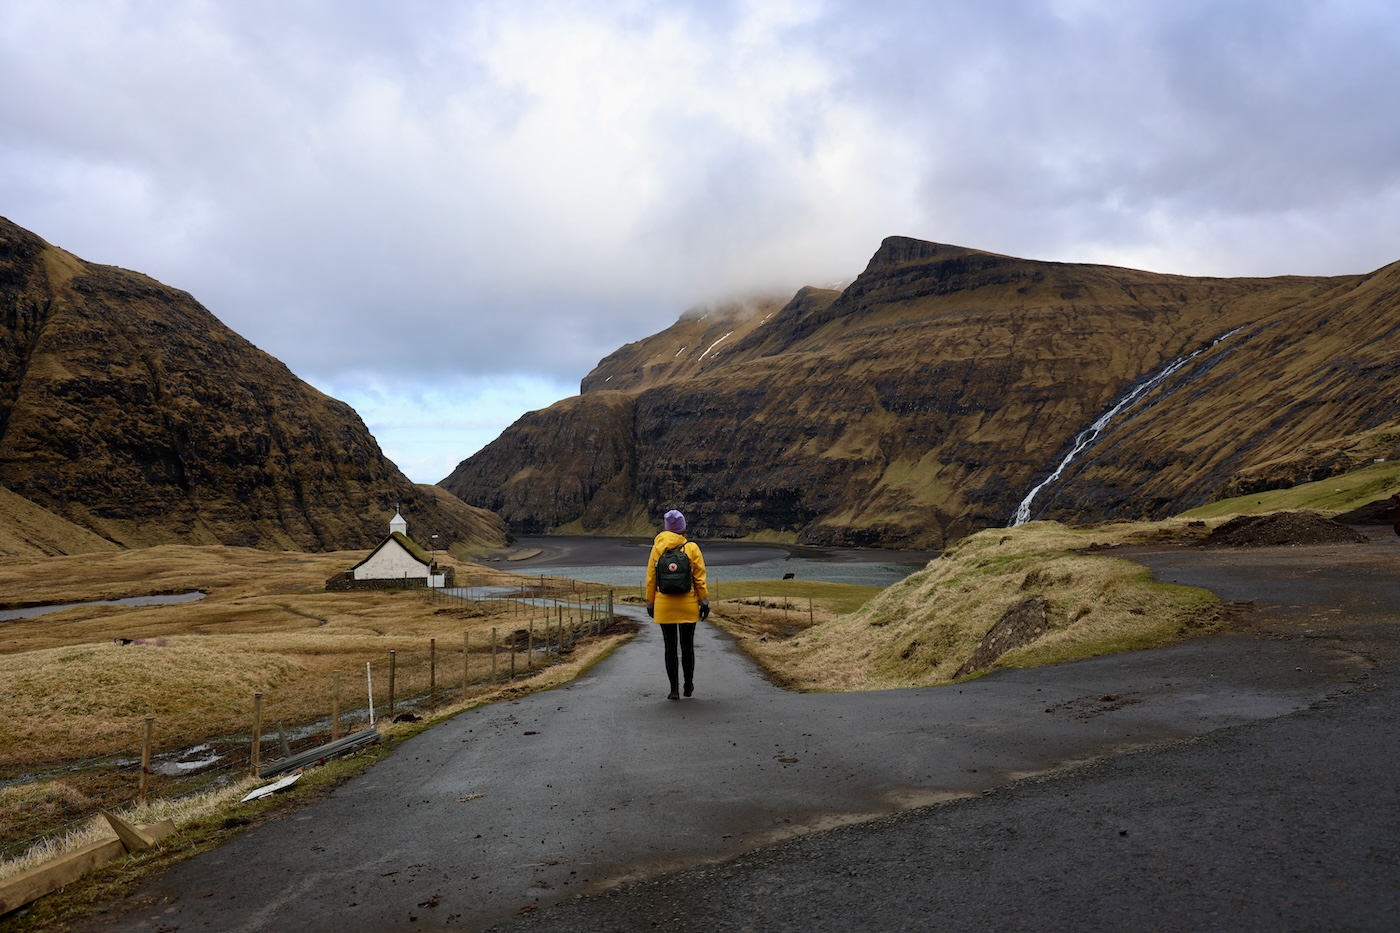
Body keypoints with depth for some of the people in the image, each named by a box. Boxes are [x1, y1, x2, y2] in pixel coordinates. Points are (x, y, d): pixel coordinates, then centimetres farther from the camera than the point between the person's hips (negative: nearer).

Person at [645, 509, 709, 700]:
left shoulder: (657, 548, -1)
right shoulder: (692, 548, -3)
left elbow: (650, 579, 2)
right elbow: (700, 579, -4)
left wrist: (650, 603, 11)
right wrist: (704, 602, 4)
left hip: (664, 605, 0)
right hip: (688, 605, 0)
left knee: (670, 647, 5)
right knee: (687, 646, 12)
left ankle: (674, 689, 6)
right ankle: (688, 686, 23)